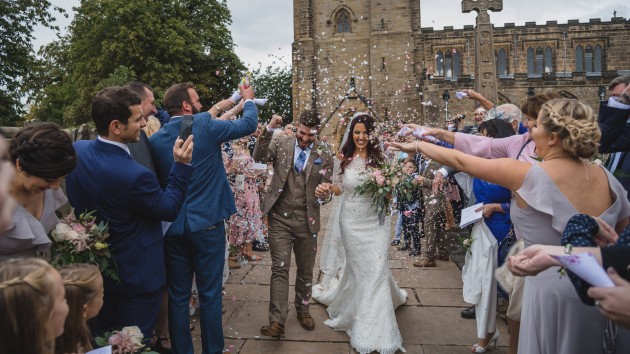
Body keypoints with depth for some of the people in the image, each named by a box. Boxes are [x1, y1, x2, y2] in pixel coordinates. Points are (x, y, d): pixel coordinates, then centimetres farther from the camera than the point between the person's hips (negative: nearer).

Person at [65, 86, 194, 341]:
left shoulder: (76, 150, -9)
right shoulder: (135, 175, -32)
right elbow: (170, 209, -16)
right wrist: (181, 165, -17)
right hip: (136, 275, -7)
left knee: (101, 341, 25)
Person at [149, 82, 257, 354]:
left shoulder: (156, 138, 2)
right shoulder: (205, 126, -11)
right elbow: (248, 124, 2)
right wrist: (249, 99, 20)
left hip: (172, 227, 4)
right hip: (206, 224, -4)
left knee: (178, 297, 14)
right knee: (210, 295, 9)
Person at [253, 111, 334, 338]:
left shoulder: (324, 156, 0)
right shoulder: (281, 143, 0)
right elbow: (259, 157, -15)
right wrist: (270, 130, -25)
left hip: (306, 220, 2)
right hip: (280, 217, -1)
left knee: (306, 270, 14)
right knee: (279, 269, -4)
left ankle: (303, 310, 36)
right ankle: (277, 321, 0)